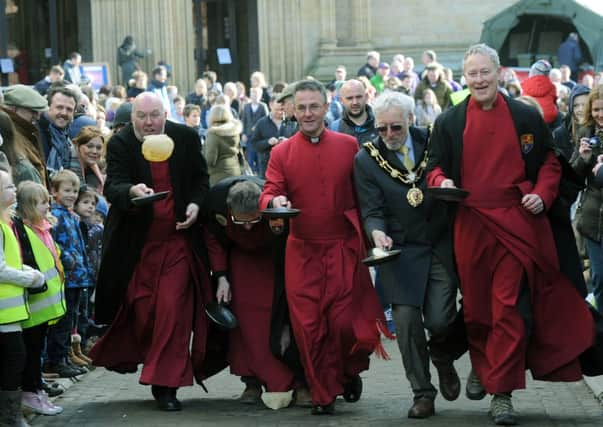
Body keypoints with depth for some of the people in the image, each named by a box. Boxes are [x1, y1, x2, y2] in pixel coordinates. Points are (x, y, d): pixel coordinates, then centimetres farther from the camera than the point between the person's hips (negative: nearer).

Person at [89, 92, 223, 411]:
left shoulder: (186, 137, -1)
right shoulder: (120, 144, -7)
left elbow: (201, 178, 12)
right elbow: (112, 187, -19)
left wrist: (196, 204, -6)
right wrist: (132, 191, -40)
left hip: (178, 239, 1)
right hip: (138, 242, 0)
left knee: (173, 310, -6)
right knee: (141, 310, 6)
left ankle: (165, 385, -1)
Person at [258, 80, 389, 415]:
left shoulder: (349, 146, 3)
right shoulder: (281, 153, 4)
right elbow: (269, 194, -1)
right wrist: (274, 202, -25)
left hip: (344, 249, -1)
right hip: (302, 252, 1)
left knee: (344, 323, -5)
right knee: (308, 326, -1)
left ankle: (349, 372, 27)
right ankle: (323, 394, 14)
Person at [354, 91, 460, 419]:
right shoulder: (366, 159, -3)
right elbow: (372, 210, -6)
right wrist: (377, 232, -26)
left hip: (441, 246, 0)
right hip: (401, 252, 0)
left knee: (439, 320, -10)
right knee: (406, 321, -7)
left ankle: (441, 356, 27)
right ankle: (422, 394, 8)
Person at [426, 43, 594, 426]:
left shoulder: (527, 117, 6)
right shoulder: (449, 122, 8)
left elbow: (549, 164, 12)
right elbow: (436, 167, 12)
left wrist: (542, 195, -6)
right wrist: (441, 182, -11)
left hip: (518, 225, -1)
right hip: (470, 226, 2)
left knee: (511, 308, -7)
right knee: (476, 305, 10)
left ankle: (502, 393, -3)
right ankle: (481, 366, 38)